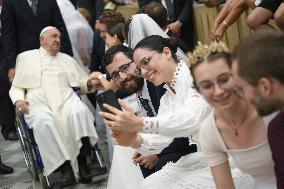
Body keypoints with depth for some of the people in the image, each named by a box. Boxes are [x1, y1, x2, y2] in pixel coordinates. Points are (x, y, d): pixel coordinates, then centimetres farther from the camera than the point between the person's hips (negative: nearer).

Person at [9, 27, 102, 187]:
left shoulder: (67, 59, 26)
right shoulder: (26, 57, 20)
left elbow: (82, 83, 23)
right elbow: (16, 87, 18)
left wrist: (90, 83, -1)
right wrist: (18, 100, -4)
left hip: (66, 98, 2)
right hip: (38, 103, -1)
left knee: (79, 112, -33)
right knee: (44, 122, -37)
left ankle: (82, 161, -27)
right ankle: (65, 165, -33)